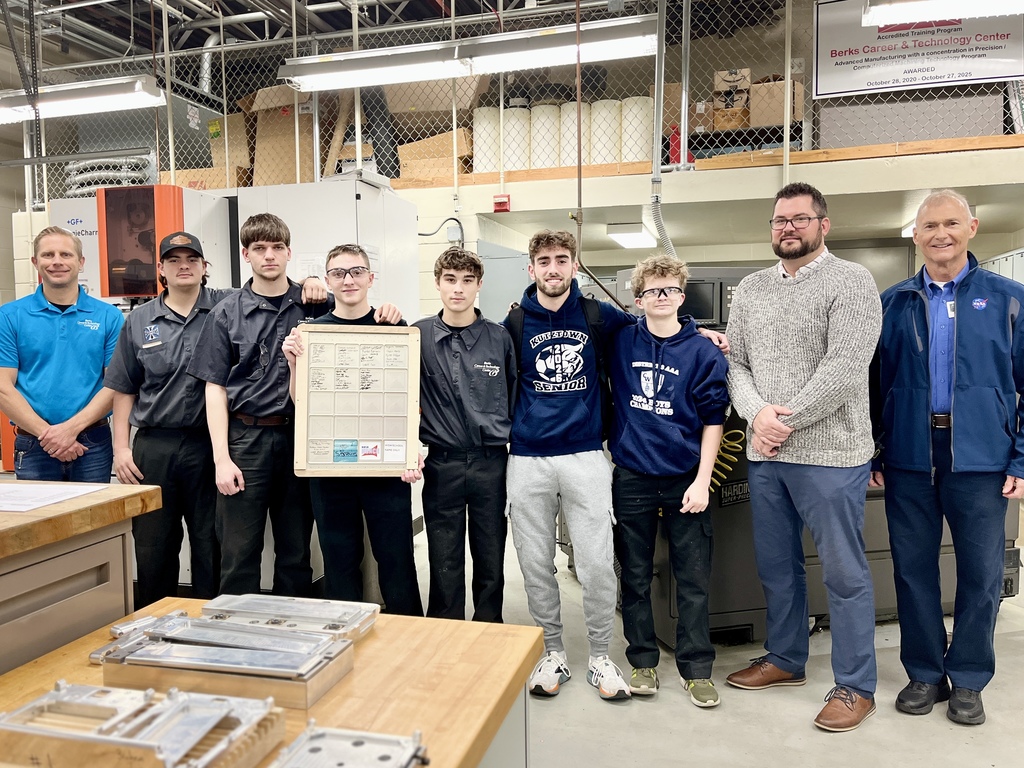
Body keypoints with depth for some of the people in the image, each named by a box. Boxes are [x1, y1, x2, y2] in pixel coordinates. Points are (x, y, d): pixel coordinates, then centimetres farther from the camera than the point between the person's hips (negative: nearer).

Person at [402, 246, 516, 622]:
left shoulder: (499, 338, 3)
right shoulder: (418, 335, 1)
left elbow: (515, 399, 8)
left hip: (492, 463, 1)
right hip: (441, 464, 0)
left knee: (491, 562, 11)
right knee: (445, 564, 9)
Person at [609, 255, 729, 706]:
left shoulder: (703, 352, -3)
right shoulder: (621, 343, 2)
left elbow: (713, 419, -3)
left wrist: (702, 481, -9)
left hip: (684, 478, -1)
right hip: (632, 477, 2)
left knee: (693, 579, 6)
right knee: (635, 577, 11)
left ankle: (696, 669, 22)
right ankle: (642, 662, 26)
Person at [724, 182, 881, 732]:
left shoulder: (850, 282, -6)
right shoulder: (749, 290, 12)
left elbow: (844, 369, -16)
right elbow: (735, 363, 8)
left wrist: (786, 422, -15)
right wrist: (757, 414, -10)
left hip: (830, 453, -6)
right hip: (764, 455, 6)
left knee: (844, 573, 4)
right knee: (775, 566, 17)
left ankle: (856, 686, 20)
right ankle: (785, 658, 36)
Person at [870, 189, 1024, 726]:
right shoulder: (893, 303, 7)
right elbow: (874, 383, 7)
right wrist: (871, 454, 2)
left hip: (981, 460, -1)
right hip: (908, 460, 1)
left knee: (980, 572, 8)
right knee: (912, 568, 9)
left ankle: (968, 680, 25)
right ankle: (924, 673, 26)